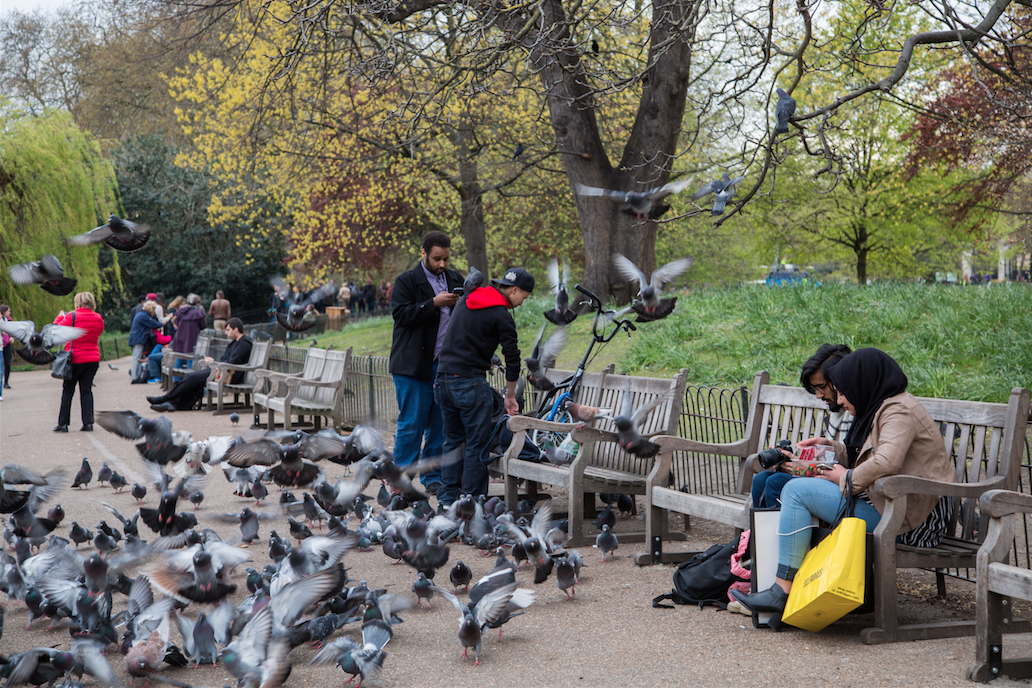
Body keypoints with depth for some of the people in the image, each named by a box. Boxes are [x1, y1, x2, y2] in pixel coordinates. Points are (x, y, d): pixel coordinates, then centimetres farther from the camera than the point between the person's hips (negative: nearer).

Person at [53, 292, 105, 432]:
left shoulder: (72, 317, -12)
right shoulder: (98, 318, 1)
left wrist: (60, 317, 17)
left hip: (75, 360, -4)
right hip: (93, 359, 4)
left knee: (67, 391, 6)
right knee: (86, 390, 8)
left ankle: (63, 423, 7)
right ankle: (88, 423, 2)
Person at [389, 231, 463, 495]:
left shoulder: (455, 280, 15)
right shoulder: (408, 281, 0)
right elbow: (401, 314, -12)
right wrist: (434, 303, -18)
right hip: (414, 365, -5)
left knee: (440, 425, 7)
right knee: (411, 424, -4)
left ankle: (433, 477, 16)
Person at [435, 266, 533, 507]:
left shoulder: (466, 300, 14)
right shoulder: (501, 316, -9)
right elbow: (512, 358, -6)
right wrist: (510, 396, 6)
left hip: (443, 378, 8)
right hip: (470, 382, -8)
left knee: (453, 439, 17)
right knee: (478, 443, 0)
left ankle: (448, 498, 20)